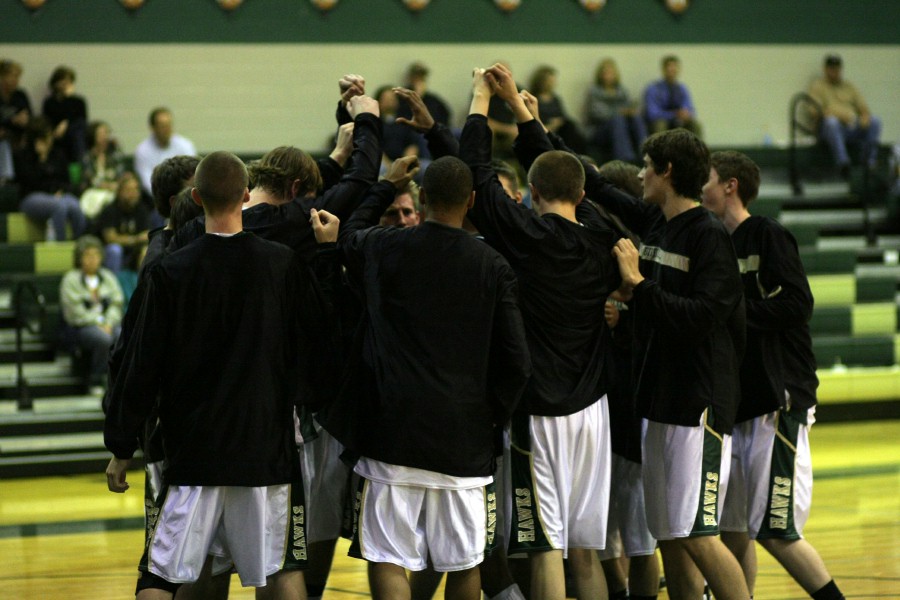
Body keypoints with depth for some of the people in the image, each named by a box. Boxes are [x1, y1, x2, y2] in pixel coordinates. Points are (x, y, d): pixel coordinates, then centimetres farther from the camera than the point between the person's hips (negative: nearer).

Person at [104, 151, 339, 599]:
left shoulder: (170, 273, -7)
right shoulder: (284, 265, -3)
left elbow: (142, 367, -3)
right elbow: (316, 352, 5)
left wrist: (121, 449, 5)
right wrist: (316, 397, 25)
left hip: (193, 447, -1)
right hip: (268, 444, 1)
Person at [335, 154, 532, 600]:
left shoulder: (383, 248, -2)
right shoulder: (493, 266, -1)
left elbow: (351, 233, 24)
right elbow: (516, 362, 0)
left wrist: (387, 187, 37)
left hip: (393, 433, -1)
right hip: (465, 439, 2)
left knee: (388, 561, -3)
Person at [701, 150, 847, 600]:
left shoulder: (768, 236, -7)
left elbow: (797, 305, -18)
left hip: (778, 402, -8)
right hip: (738, 406, 8)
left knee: (775, 532, -10)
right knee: (731, 530, 8)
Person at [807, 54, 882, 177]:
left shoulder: (849, 86, 25)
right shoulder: (817, 86, 12)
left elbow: (863, 107, 19)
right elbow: (816, 112, -3)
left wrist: (865, 117, -8)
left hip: (854, 127, 4)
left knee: (875, 121, -24)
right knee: (831, 122, -40)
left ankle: (868, 161, -27)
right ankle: (842, 162, -48)